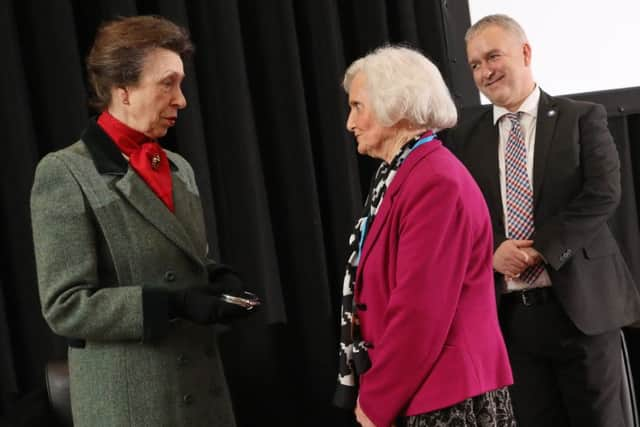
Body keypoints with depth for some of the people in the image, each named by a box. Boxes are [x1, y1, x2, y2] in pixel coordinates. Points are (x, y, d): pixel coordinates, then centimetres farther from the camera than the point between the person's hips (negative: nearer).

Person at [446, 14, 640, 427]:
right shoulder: (465, 137, 10)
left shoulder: (582, 118, 1)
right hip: (509, 312, 3)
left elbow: (603, 193, -10)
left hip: (580, 303, -2)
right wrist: (490, 252, -12)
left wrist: (541, 249, -16)